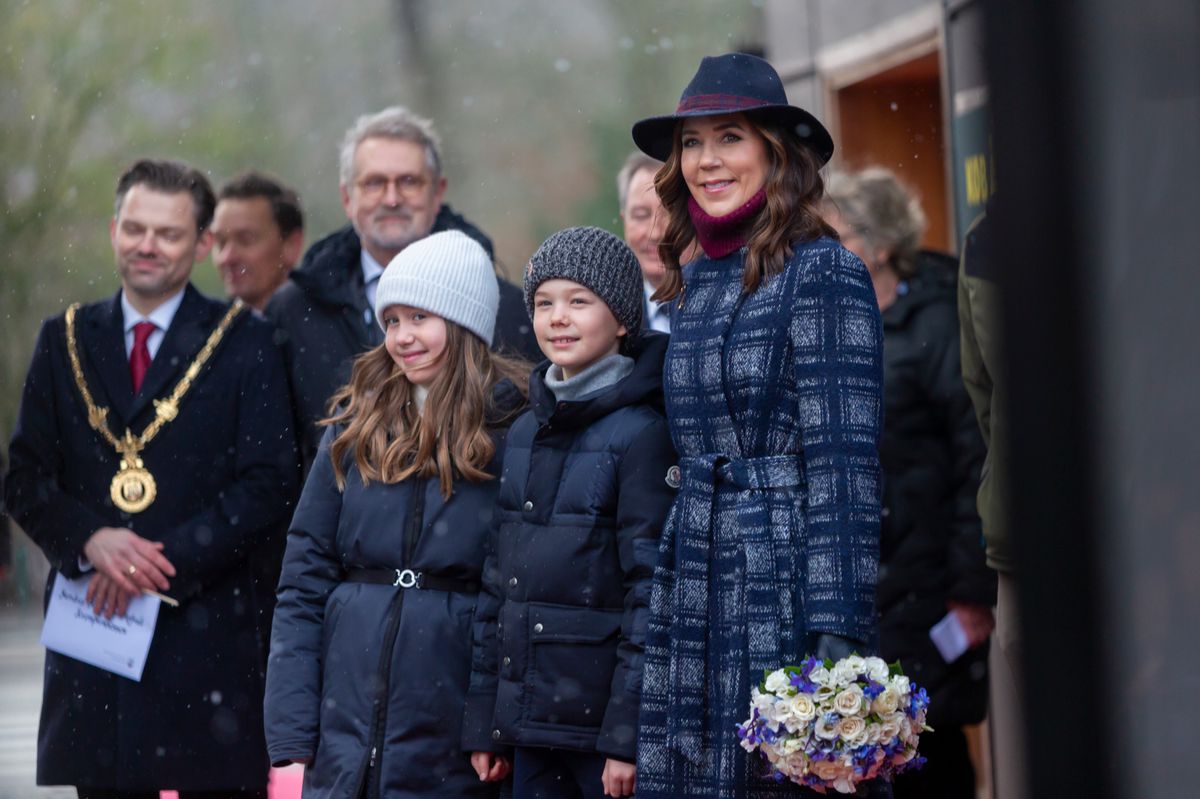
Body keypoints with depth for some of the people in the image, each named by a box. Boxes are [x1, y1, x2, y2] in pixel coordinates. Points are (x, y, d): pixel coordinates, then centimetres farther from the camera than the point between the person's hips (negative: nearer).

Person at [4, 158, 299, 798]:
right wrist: (90, 540, -12)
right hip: (93, 622, 3)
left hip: (205, 628, -3)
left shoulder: (244, 344, 3)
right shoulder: (65, 340, 13)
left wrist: (165, 562, -14)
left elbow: (269, 485, -4)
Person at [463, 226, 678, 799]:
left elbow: (651, 591, -12)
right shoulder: (525, 434, 13)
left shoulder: (642, 433, -8)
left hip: (602, 720, -6)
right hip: (531, 719, 6)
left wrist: (627, 739, -16)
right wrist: (482, 721, 12)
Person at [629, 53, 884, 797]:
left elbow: (845, 460, -13)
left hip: (783, 585, -7)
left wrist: (839, 632, -19)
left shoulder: (823, 273, -7)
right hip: (696, 589, 7)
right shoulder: (695, 282, 15)